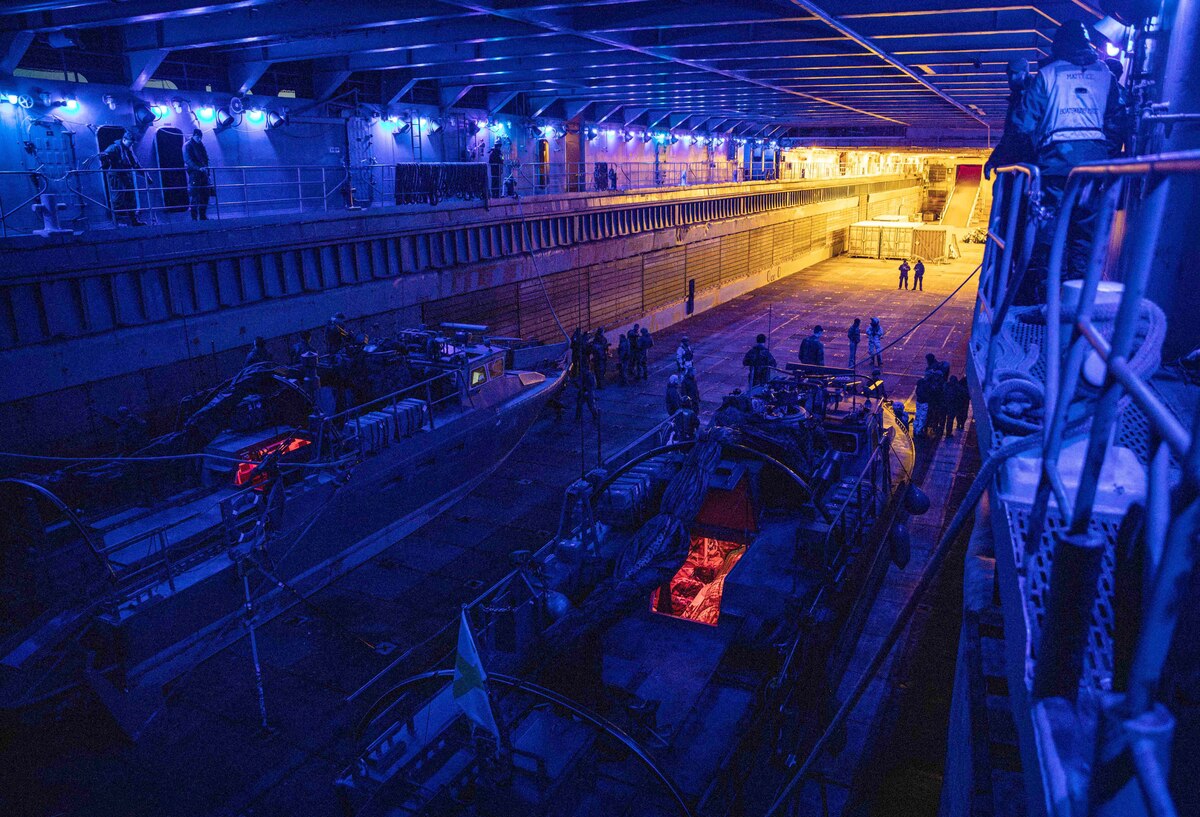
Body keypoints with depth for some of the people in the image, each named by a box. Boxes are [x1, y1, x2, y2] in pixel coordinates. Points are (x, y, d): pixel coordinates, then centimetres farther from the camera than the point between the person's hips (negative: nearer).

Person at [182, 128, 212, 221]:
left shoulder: (201, 145, 17)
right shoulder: (187, 145, -4)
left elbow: (206, 159, 21)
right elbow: (188, 160, -15)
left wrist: (206, 168, 9)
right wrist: (198, 168, -26)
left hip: (203, 172, 7)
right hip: (193, 172, -7)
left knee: (205, 194, 6)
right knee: (194, 196, -9)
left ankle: (203, 216, 13)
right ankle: (194, 217, -8)